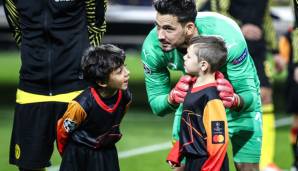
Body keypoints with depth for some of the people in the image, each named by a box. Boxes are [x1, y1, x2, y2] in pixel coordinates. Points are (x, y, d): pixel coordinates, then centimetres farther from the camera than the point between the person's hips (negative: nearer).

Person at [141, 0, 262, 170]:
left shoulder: (227, 37, -38)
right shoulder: (152, 47, -29)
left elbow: (249, 94, -33)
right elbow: (156, 105, -20)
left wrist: (234, 100, -56)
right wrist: (172, 97, -43)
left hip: (237, 92, -2)